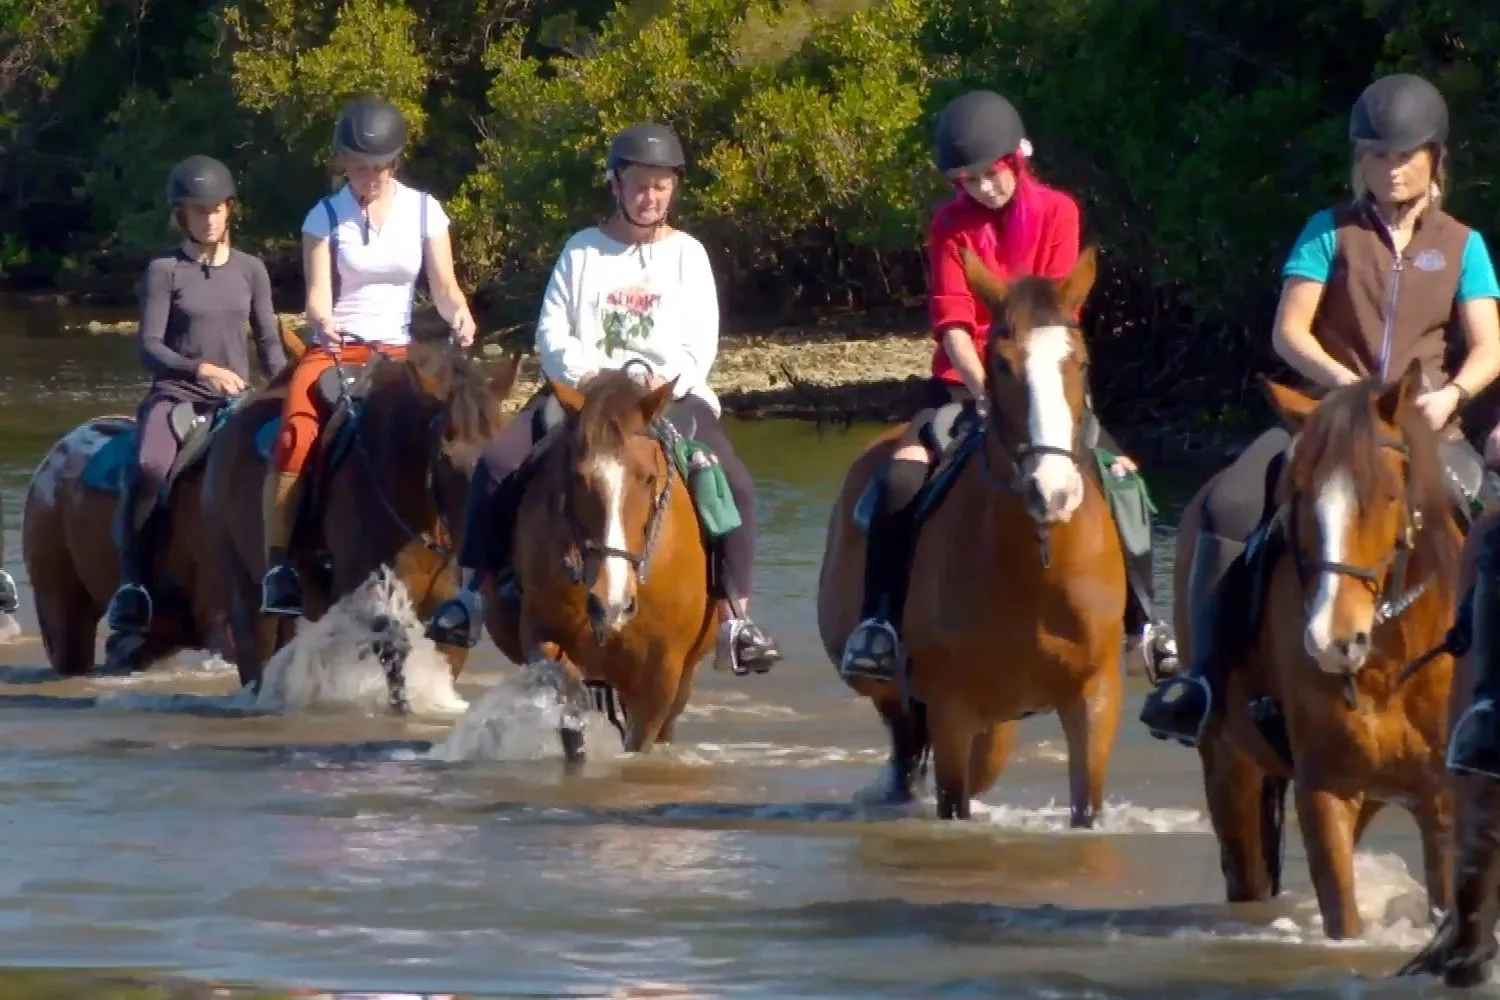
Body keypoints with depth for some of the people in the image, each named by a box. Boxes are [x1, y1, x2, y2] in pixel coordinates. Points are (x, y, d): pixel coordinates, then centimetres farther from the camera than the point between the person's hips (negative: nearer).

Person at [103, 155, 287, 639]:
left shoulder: (250, 270, 11)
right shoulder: (165, 271, 1)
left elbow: (269, 342, 15)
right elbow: (149, 345, -5)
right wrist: (201, 368, -21)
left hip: (234, 400, 4)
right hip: (174, 394, -4)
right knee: (150, 467, -33)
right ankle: (131, 583, -25)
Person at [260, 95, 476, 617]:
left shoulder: (423, 210, 8)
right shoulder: (326, 216, 5)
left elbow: (444, 287, 6)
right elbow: (318, 294, -4)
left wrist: (459, 315, -17)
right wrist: (323, 323, -27)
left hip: (396, 352, 2)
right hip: (334, 348, -2)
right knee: (297, 431, -30)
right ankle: (278, 566, -30)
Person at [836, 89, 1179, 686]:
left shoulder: (1056, 213, -1)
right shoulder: (951, 226, -1)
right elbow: (952, 324, -10)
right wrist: (986, 394, -25)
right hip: (965, 382, -1)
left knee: (1119, 475, -18)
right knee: (904, 476, -28)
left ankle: (1140, 621, -3)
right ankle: (880, 622, -25)